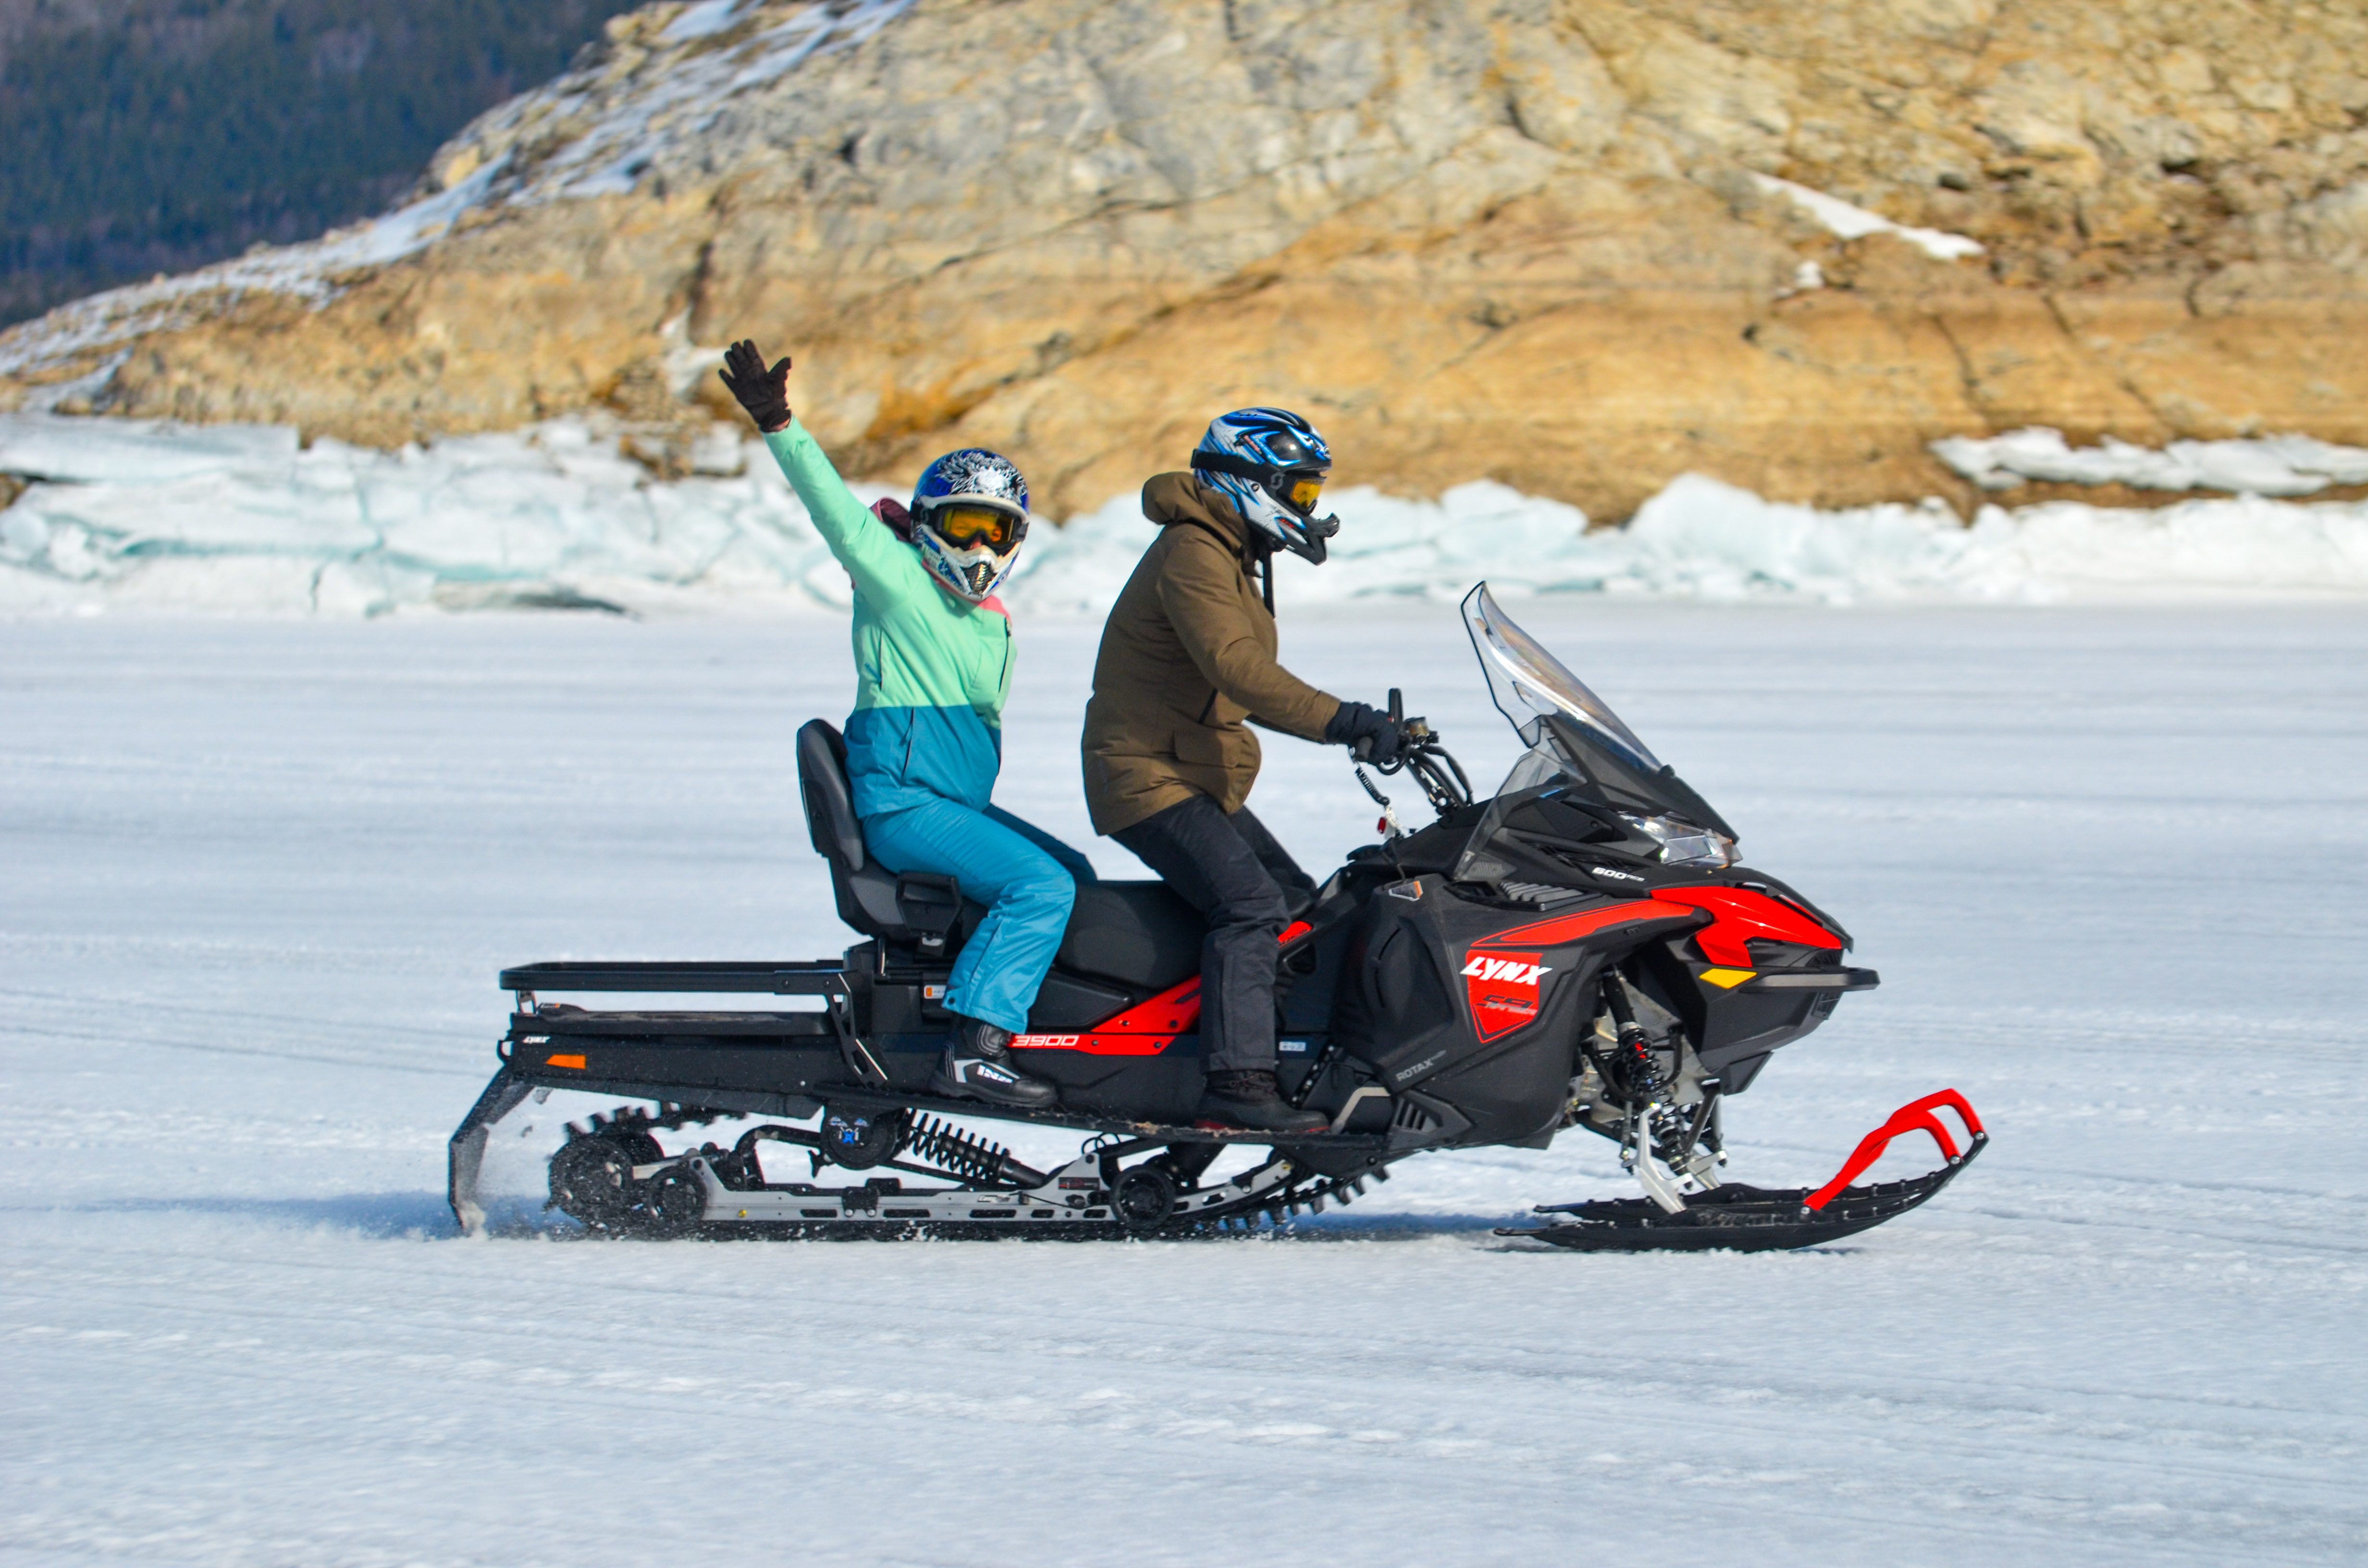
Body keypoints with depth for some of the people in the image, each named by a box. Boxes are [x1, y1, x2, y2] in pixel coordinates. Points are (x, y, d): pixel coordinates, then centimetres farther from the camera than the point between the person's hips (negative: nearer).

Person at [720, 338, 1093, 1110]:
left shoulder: (992, 625, 18)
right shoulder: (896, 581, -6)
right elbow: (835, 508, -17)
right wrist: (779, 426, -28)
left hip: (958, 805, 9)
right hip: (902, 804, -9)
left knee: (1073, 875, 17)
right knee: (1040, 886, -24)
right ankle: (974, 1047, -33)